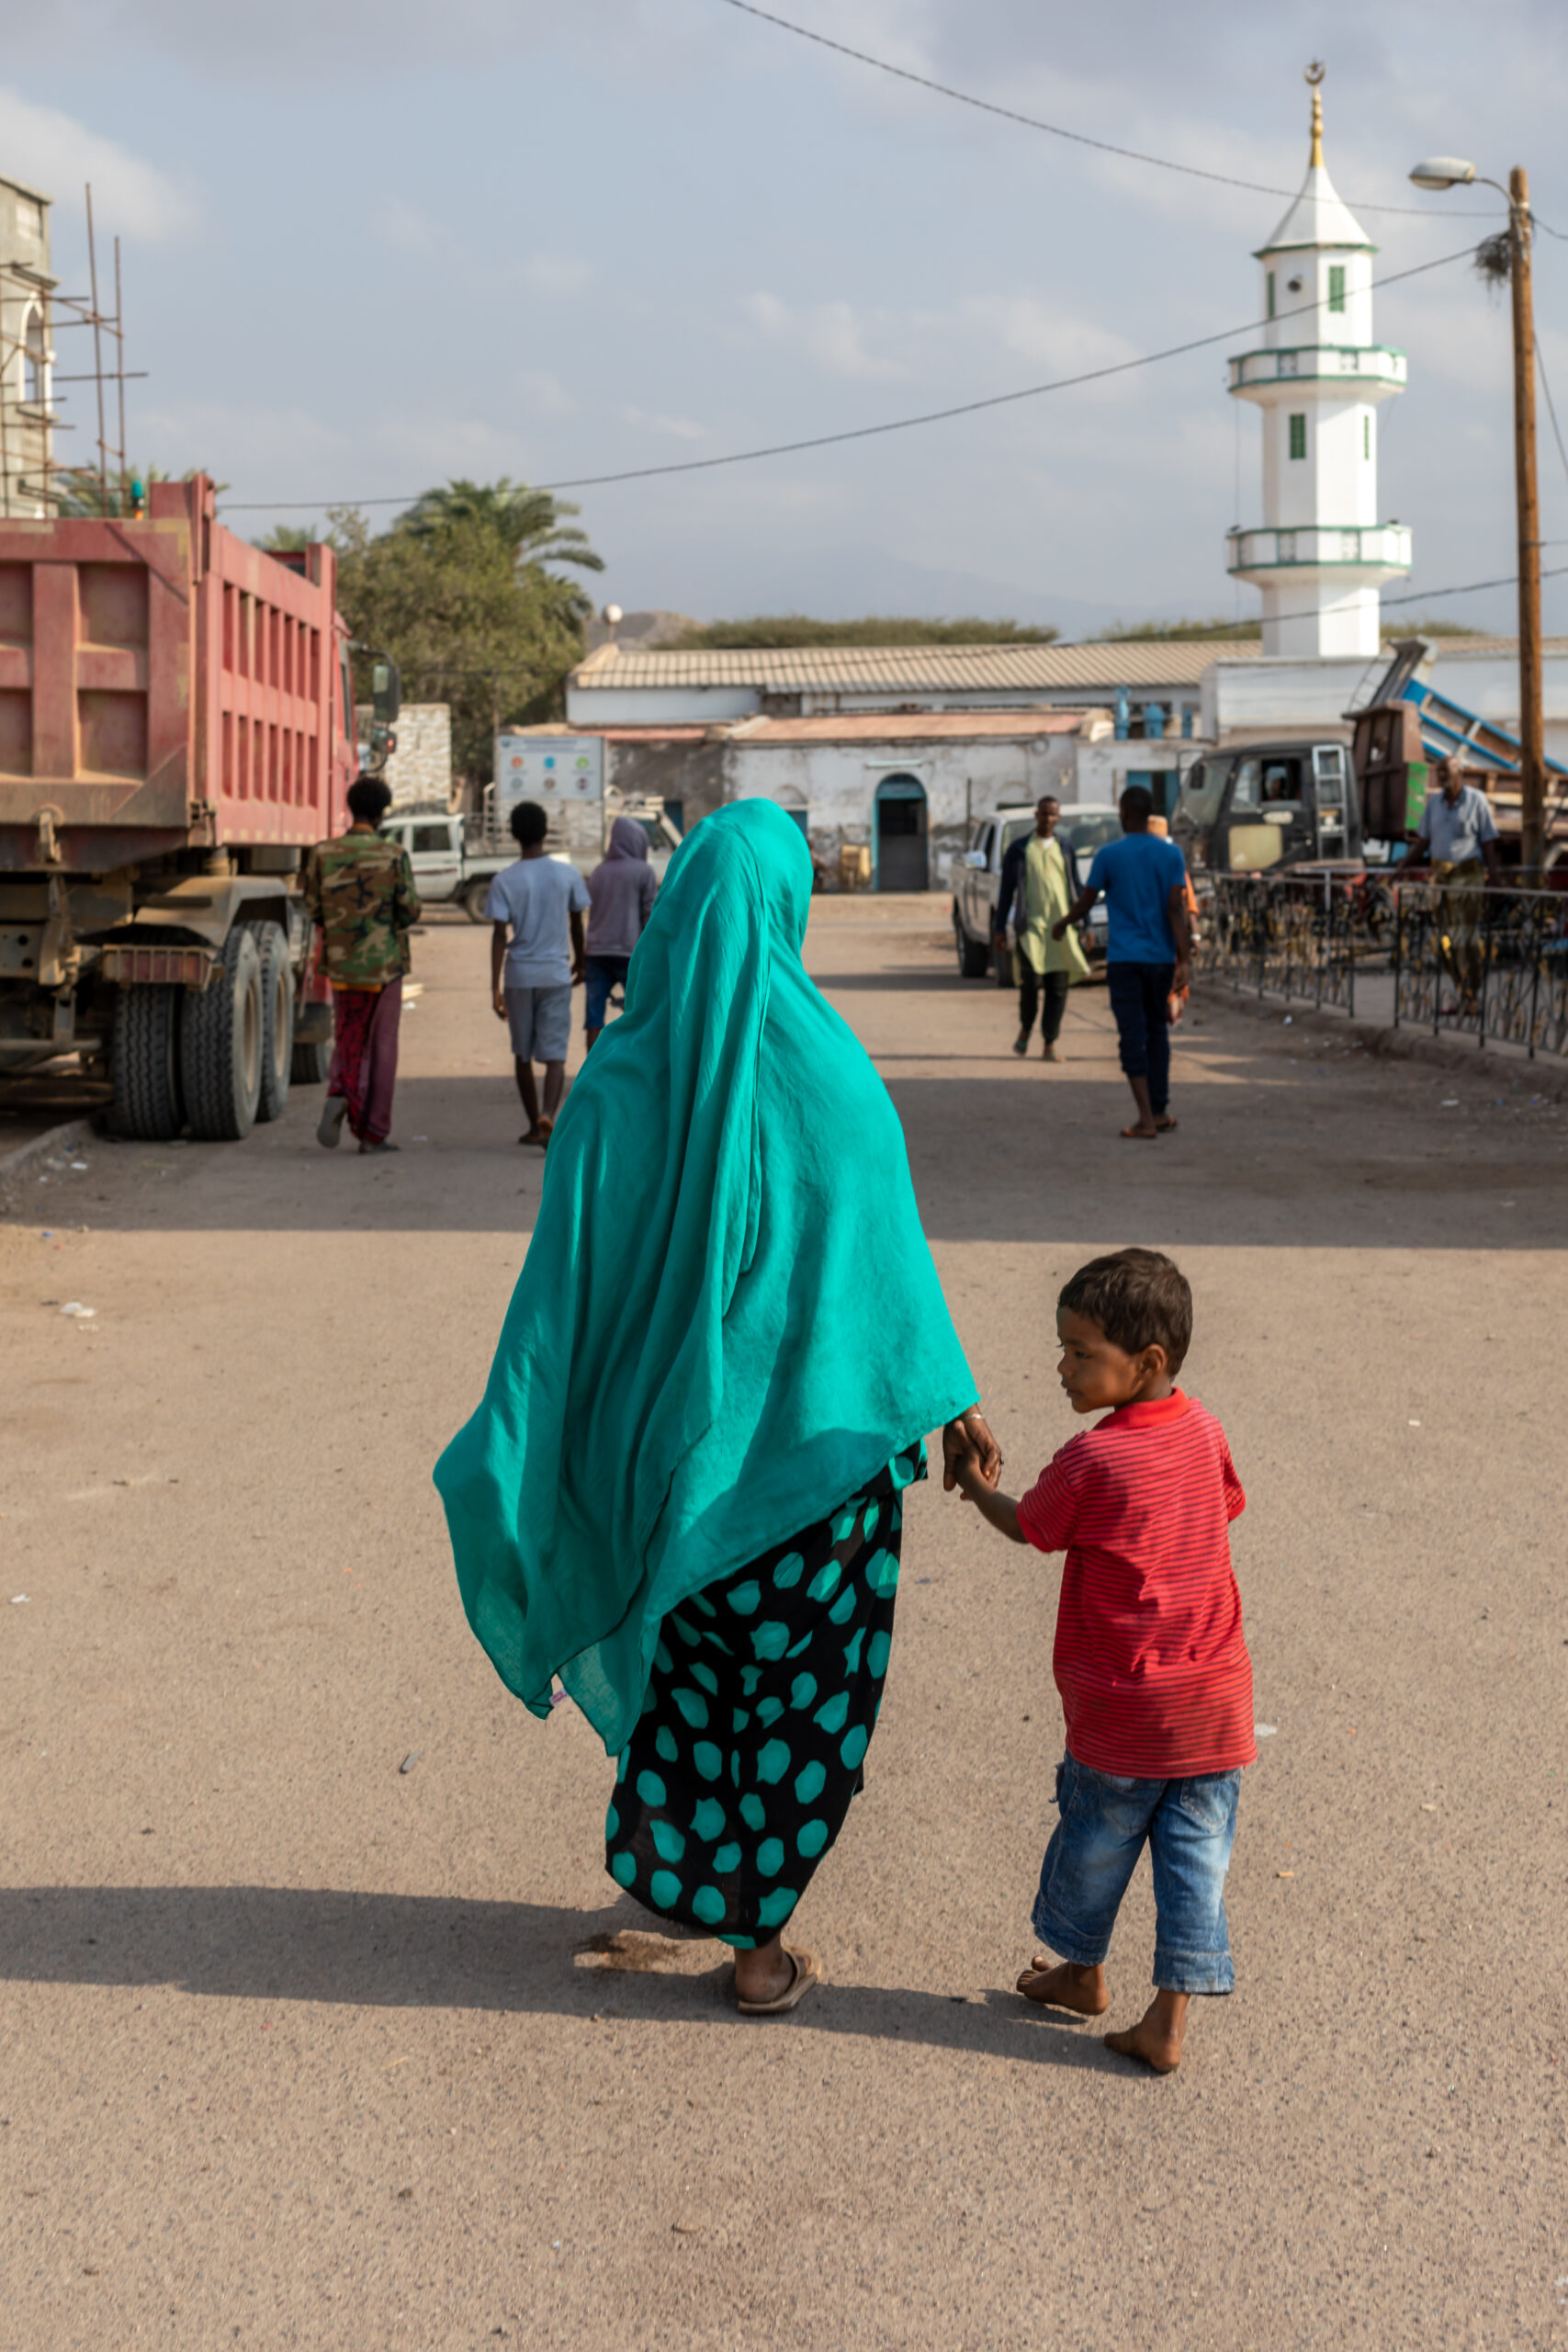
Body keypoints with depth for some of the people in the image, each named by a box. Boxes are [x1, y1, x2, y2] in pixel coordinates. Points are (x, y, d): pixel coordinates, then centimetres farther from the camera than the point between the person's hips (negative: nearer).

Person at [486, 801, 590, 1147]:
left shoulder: (504, 880, -6)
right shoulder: (568, 875, -1)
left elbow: (499, 935, -9)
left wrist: (495, 987, -8)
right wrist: (579, 962, 27)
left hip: (519, 975, 0)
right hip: (556, 973, 0)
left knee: (522, 1054, 14)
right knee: (555, 1055, -3)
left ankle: (534, 1125, 22)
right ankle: (548, 1114, -26)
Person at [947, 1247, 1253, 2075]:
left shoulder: (1090, 1462, -19)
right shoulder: (1202, 1430, -2)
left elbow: (1025, 1526, -1)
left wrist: (973, 1484, 19)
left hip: (1122, 1711, -4)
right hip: (1214, 1699, 5)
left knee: (1096, 1840, 17)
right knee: (1195, 1853, 8)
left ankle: (1082, 1973, 36)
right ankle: (1169, 2021, 9)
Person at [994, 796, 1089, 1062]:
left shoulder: (1065, 850, 15)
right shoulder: (1019, 848, 7)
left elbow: (1077, 889, 18)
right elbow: (1006, 890, 7)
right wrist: (1000, 929, 2)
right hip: (1031, 924, -3)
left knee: (1058, 989, -1)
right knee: (1032, 980, -17)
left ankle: (1049, 1046, 6)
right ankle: (1025, 1029, 9)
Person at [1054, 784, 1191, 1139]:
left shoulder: (1108, 855, -4)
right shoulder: (1171, 855, 0)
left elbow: (1085, 902, 4)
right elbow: (1176, 909, -7)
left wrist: (1062, 924, 24)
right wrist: (1184, 960, -9)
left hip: (1123, 960, -2)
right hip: (1161, 959, 2)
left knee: (1132, 1036, -3)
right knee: (1157, 1031, 15)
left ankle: (1146, 1119, -11)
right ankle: (1160, 1112, 18)